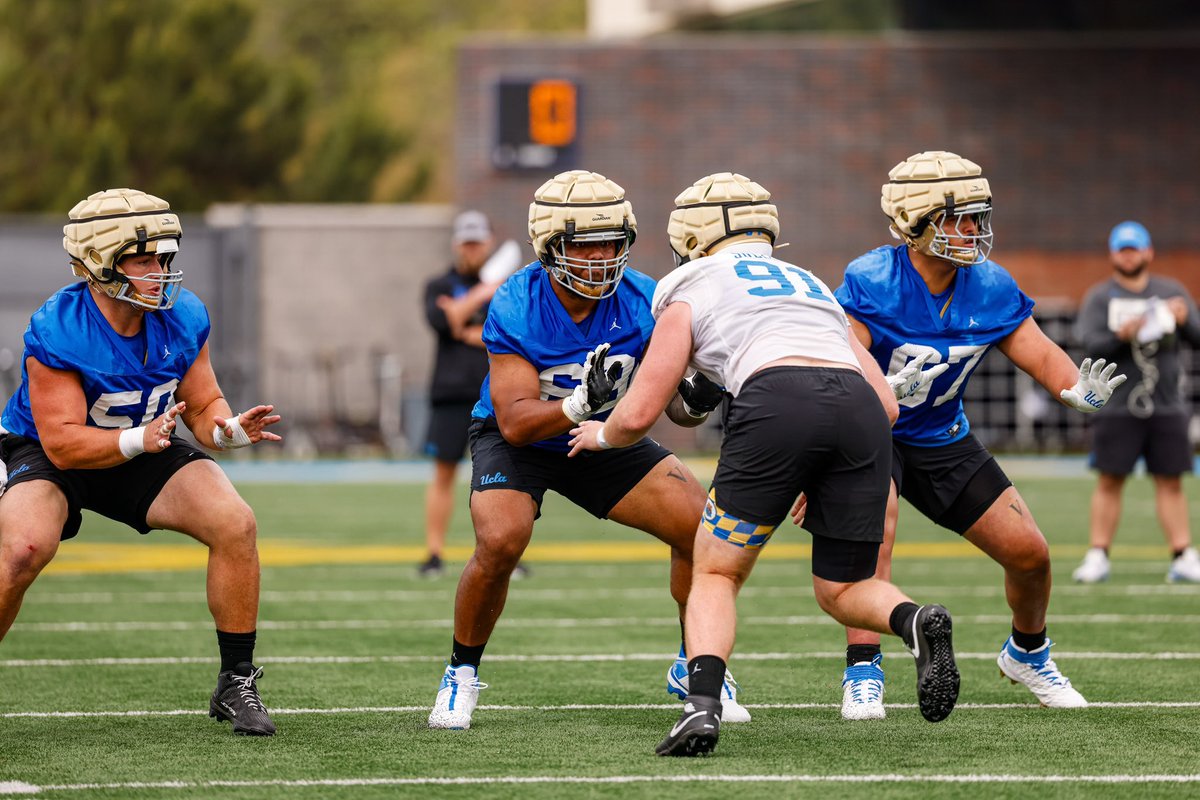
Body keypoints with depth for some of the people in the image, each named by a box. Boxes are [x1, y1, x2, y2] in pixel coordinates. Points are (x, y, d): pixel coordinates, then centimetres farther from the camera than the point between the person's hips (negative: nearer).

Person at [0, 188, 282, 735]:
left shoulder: (183, 319, -14)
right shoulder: (57, 334, -29)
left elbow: (203, 406, -3)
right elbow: (62, 442, -29)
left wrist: (229, 428, -27)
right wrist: (138, 439, -43)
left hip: (145, 452, 4)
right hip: (48, 456, -4)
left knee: (235, 525, -18)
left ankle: (236, 684, -3)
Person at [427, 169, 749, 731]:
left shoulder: (641, 301, -20)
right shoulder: (516, 309, -28)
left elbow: (678, 409, -14)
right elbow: (516, 422, -32)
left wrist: (696, 399, -38)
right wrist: (580, 403, -49)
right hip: (517, 439, -3)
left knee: (701, 527, -11)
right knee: (500, 543, -29)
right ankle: (461, 674, -5)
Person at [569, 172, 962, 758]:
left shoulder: (689, 295, 24)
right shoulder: (809, 283, 37)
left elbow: (638, 416, 21)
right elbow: (885, 401, 31)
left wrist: (600, 434, 43)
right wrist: (823, 479, 39)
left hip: (775, 401, -4)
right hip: (860, 409, 4)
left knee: (716, 574, 14)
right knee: (842, 592, 18)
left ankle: (702, 704, -10)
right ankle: (917, 623, -14)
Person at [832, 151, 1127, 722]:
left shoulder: (992, 290, -9)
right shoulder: (871, 284, -23)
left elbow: (1041, 356, -6)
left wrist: (1080, 390, -27)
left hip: (942, 439, 5)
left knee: (1029, 553, 3)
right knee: (875, 527, -34)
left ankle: (1027, 654, 33)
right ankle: (862, 674, -29)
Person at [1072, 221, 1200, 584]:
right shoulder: (1100, 297, 6)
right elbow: (1089, 342, -7)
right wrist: (1121, 337, -26)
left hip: (1167, 405, 1)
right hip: (1117, 404, -1)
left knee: (1171, 482, 1)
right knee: (1109, 482, -2)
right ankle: (1098, 557, 1)